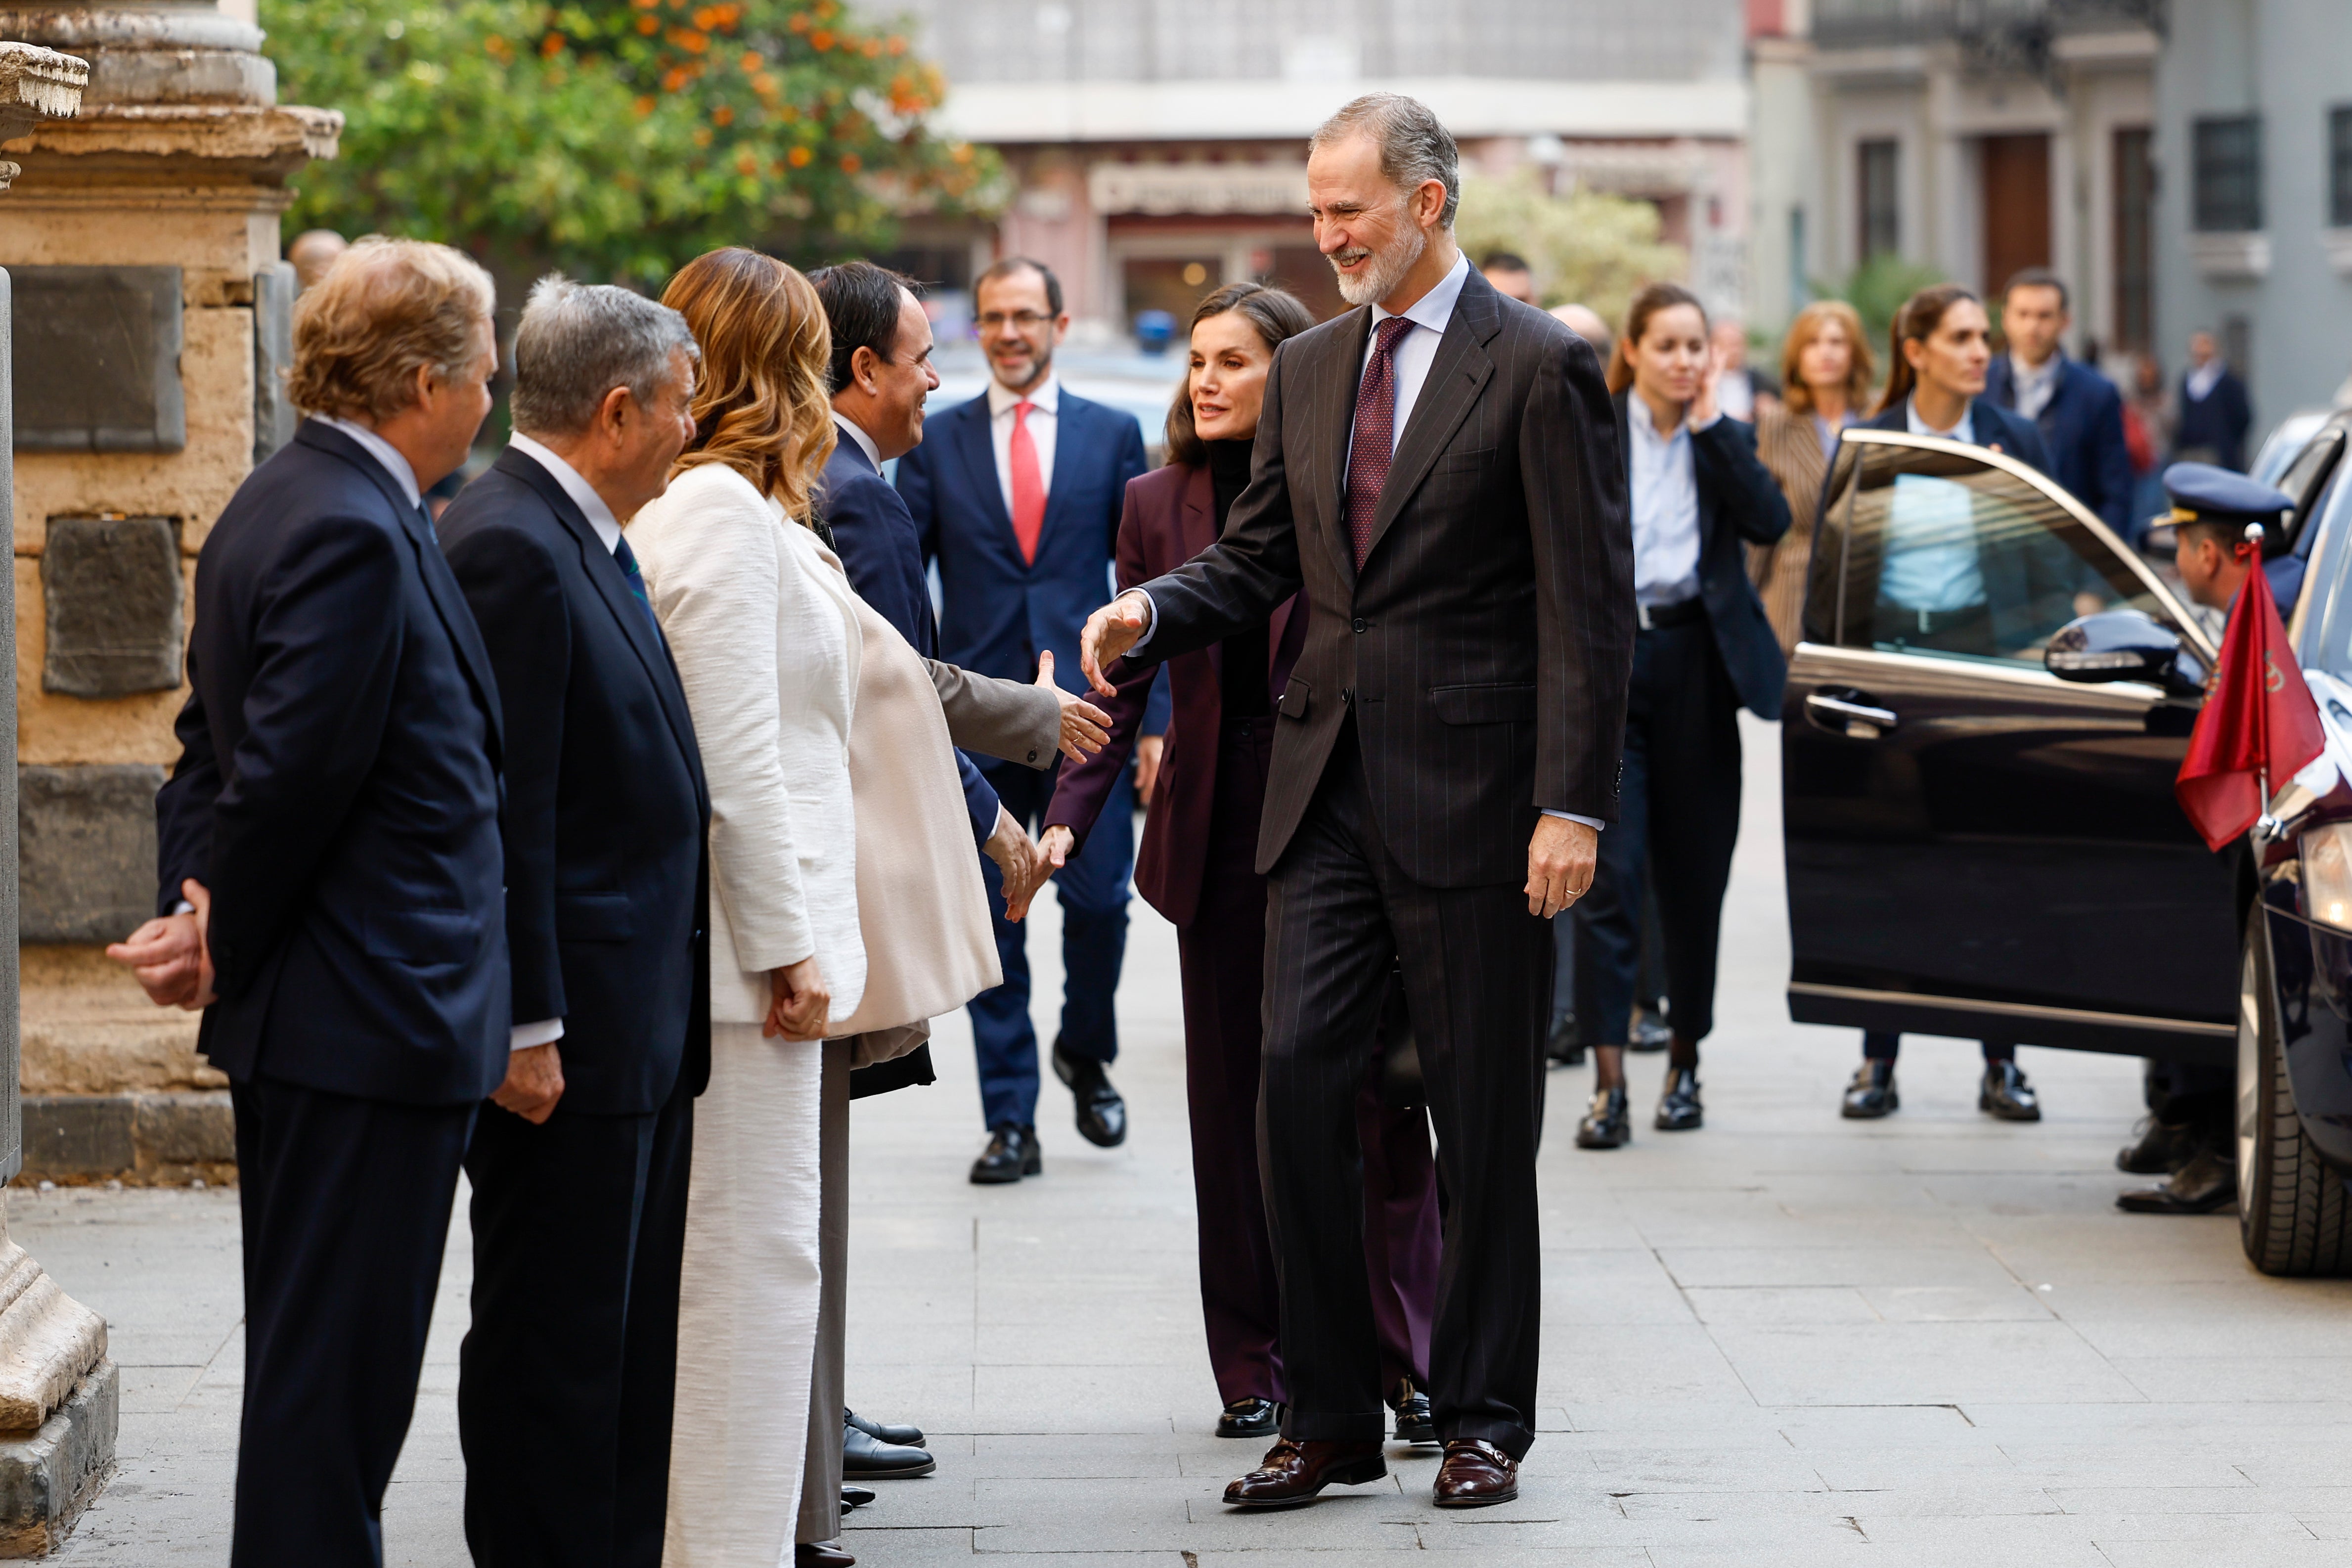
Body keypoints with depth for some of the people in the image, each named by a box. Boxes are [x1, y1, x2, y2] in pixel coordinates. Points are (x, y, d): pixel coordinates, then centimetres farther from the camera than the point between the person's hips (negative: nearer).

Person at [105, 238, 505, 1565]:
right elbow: (289, 775, -22)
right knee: (333, 1372, -5)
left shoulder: (282, 504, 14)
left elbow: (216, 748, 17)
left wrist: (203, 915, 4)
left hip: (320, 1012, 10)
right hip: (373, 1021, -10)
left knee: (315, 1365, 17)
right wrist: (224, 945, -9)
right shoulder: (356, 533, -20)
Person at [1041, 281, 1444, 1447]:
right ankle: (1254, 1364, 15)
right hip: (1219, 828, 3)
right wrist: (1068, 814, -4)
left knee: (1374, 1091, -2)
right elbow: (1126, 680, 8)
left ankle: (1405, 1362, 4)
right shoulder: (1159, 506, 8)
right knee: (1233, 1101, 7)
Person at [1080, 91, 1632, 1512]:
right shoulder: (1309, 370, 13)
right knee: (1299, 1082, -2)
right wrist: (1151, 613, -4)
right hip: (1331, 792, 5)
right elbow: (1258, 560, 17)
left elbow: (1589, 609, -9)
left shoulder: (1540, 369, -6)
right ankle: (1330, 1419, 7)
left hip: (1473, 796, -5)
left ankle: (1482, 1418, 15)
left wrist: (1572, 807, -15)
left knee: (1484, 1117, 3)